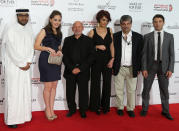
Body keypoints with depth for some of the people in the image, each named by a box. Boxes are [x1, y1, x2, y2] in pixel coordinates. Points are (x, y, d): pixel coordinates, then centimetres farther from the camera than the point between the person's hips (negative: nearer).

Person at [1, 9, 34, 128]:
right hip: (13, 66, -6)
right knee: (13, 92, -3)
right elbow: (11, 49, -15)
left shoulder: (29, 29, 8)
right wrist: (21, 64, -12)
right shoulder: (10, 29, -10)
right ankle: (11, 119, 6)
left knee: (26, 91, 9)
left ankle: (24, 115, 21)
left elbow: (31, 47, 7)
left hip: (26, 66, 6)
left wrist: (28, 62, -5)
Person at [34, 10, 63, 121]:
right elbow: (36, 46, -9)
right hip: (45, 60, -6)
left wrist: (59, 51, 0)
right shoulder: (45, 31, -4)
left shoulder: (59, 33, 14)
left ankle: (51, 109, 17)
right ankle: (48, 109, 15)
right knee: (48, 86, -1)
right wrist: (48, 48, -20)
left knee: (54, 86, 7)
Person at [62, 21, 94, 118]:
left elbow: (91, 56, -2)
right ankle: (72, 109, 23)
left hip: (83, 71, -1)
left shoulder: (88, 40, 5)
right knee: (70, 92, 6)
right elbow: (64, 56, 3)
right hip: (70, 71, 2)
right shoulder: (67, 40, 10)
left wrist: (80, 68, -10)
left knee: (83, 92, 4)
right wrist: (72, 68, -10)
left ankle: (83, 110, 20)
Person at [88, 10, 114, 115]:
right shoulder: (93, 32, 0)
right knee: (96, 83, 4)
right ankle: (96, 106, 18)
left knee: (107, 83, 7)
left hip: (108, 61, 2)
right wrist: (97, 47, -13)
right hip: (96, 61, -2)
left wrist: (112, 59, -3)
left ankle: (105, 106, 22)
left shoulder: (110, 31, 6)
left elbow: (112, 46, 6)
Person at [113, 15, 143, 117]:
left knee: (131, 90, 7)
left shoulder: (138, 37, 1)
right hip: (119, 68, 0)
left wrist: (138, 68, -2)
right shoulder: (115, 36, 2)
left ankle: (131, 109, 21)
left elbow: (140, 54, 2)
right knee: (119, 90, 8)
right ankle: (120, 108, 24)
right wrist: (112, 67, 0)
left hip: (132, 69, 0)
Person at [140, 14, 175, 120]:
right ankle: (145, 109, 25)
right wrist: (144, 68, -7)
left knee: (164, 90, 9)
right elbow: (144, 54, -1)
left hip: (164, 66, 0)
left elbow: (172, 54, 1)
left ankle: (165, 111, 24)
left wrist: (170, 69, -6)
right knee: (146, 89, 8)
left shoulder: (169, 36, 3)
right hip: (150, 66, 0)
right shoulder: (147, 36, 1)